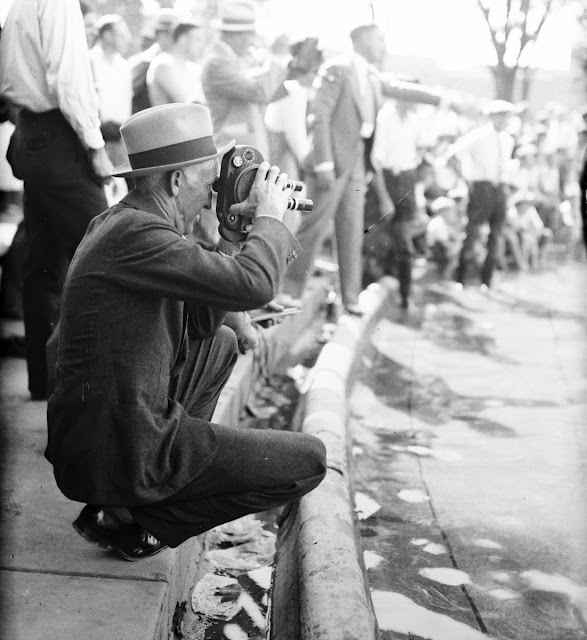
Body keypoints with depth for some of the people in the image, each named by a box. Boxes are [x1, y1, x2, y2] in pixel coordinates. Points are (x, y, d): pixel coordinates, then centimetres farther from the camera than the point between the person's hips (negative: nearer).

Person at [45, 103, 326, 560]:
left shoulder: (119, 222, 10)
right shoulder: (136, 233, -22)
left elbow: (199, 324, 14)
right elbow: (254, 284, -29)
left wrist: (233, 235, 6)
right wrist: (269, 216, -10)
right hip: (119, 455, -10)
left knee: (221, 344, 29)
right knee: (308, 462, -3)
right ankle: (133, 522, -1)